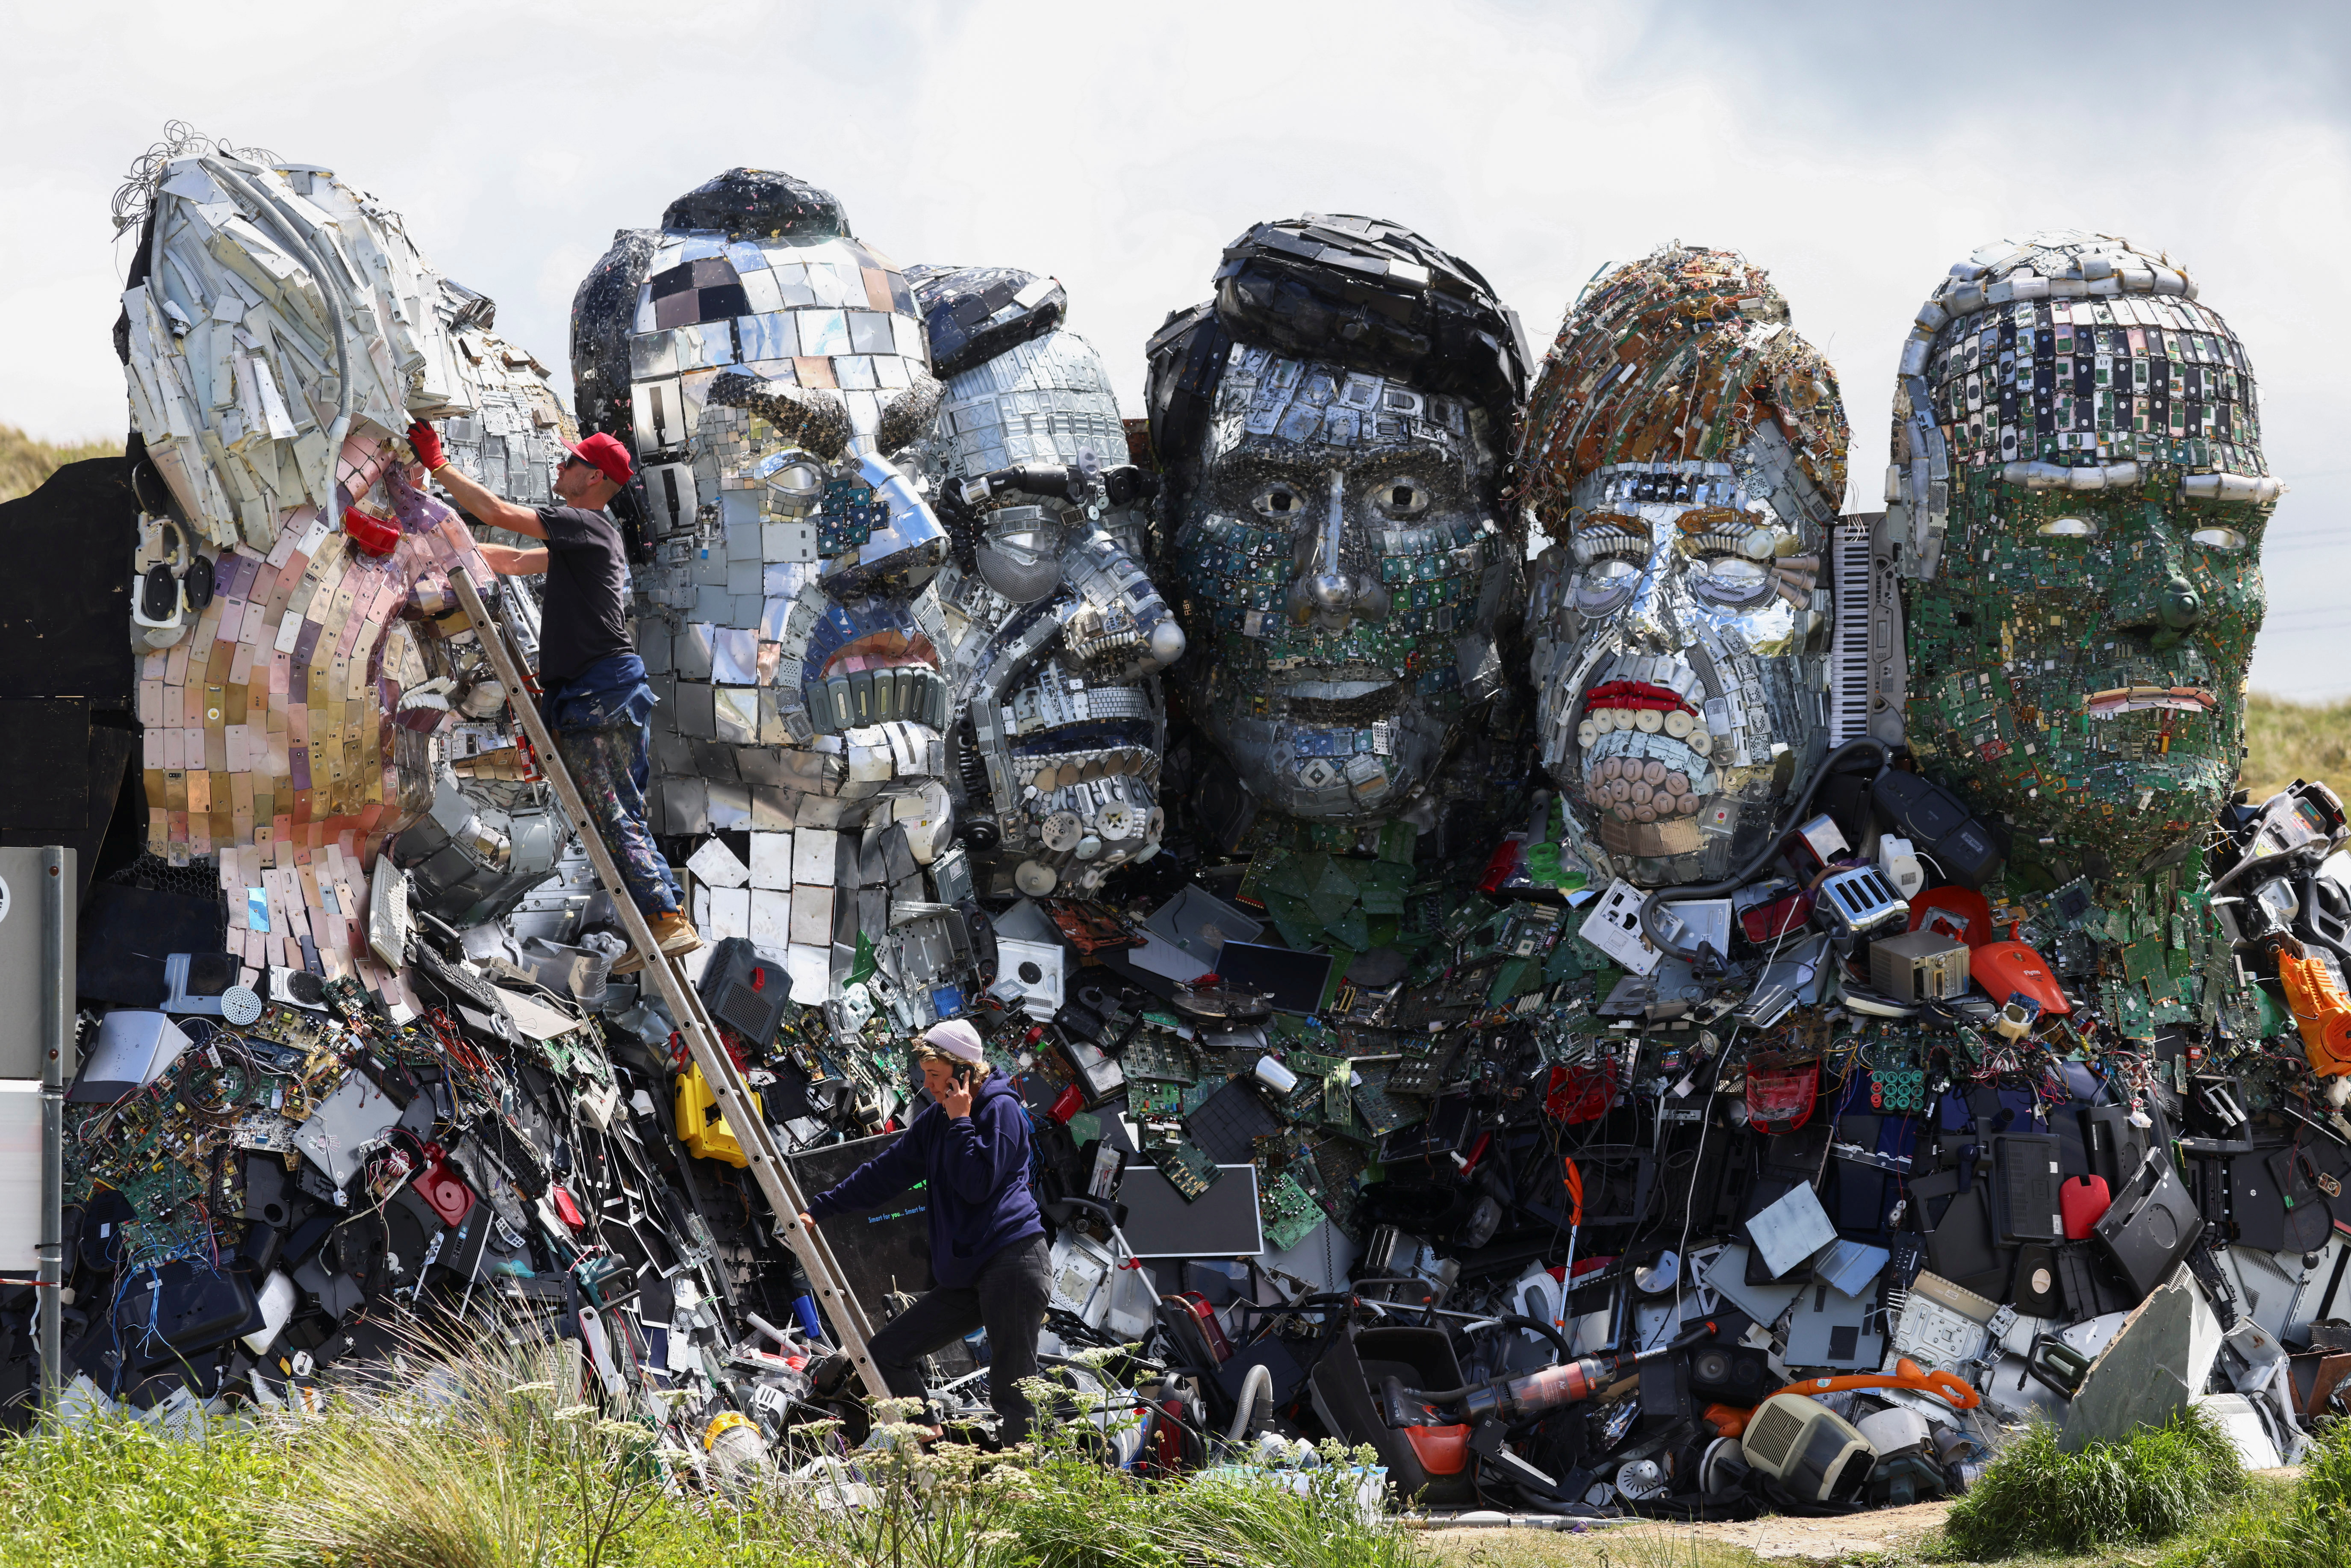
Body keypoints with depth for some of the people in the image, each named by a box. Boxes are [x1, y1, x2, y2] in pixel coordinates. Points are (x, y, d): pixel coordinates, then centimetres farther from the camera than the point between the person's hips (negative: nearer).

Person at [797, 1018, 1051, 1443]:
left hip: (1012, 1262, -9)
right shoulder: (937, 1119, 18)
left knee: (1012, 1392, -13)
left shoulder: (1001, 1109, -5)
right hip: (966, 1274, 9)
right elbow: (887, 1171, 23)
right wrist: (820, 1209, 23)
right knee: (886, 1354, 2)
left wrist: (960, 1122, -8)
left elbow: (977, 1184, -15)